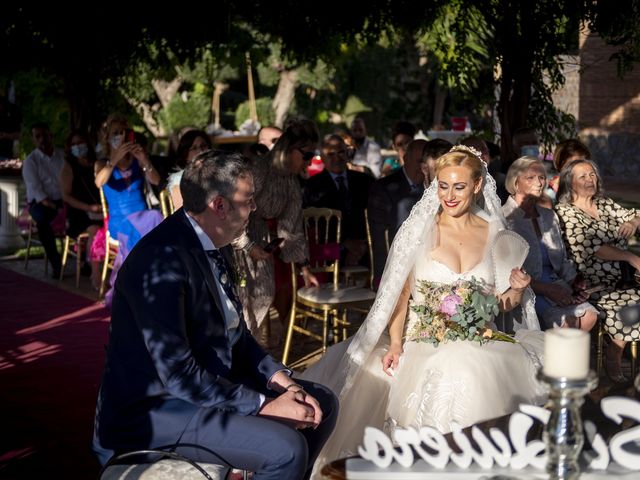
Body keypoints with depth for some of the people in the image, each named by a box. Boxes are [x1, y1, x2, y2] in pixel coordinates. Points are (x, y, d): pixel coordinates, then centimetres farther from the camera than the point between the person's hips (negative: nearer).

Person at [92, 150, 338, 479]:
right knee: (285, 448, -25)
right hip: (151, 411, -10)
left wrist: (279, 379, -3)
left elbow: (236, 335, 14)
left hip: (212, 384, 10)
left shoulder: (212, 247, 5)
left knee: (321, 403, 10)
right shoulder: (163, 259, -24)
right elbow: (177, 374, -26)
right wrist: (263, 406, -22)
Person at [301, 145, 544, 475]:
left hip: (480, 340, 2)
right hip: (424, 340, -2)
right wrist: (395, 343, -14)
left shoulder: (495, 233, 8)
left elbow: (501, 303, 15)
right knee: (446, 375, -35)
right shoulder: (418, 231, 0)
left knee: (471, 375, -32)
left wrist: (516, 291, -7)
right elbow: (399, 294, 0)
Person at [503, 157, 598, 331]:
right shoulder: (505, 219, -9)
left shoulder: (549, 216, 17)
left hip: (554, 286, 7)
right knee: (568, 321, -26)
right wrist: (546, 290, -19)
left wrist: (574, 282, 2)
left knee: (589, 316, -16)